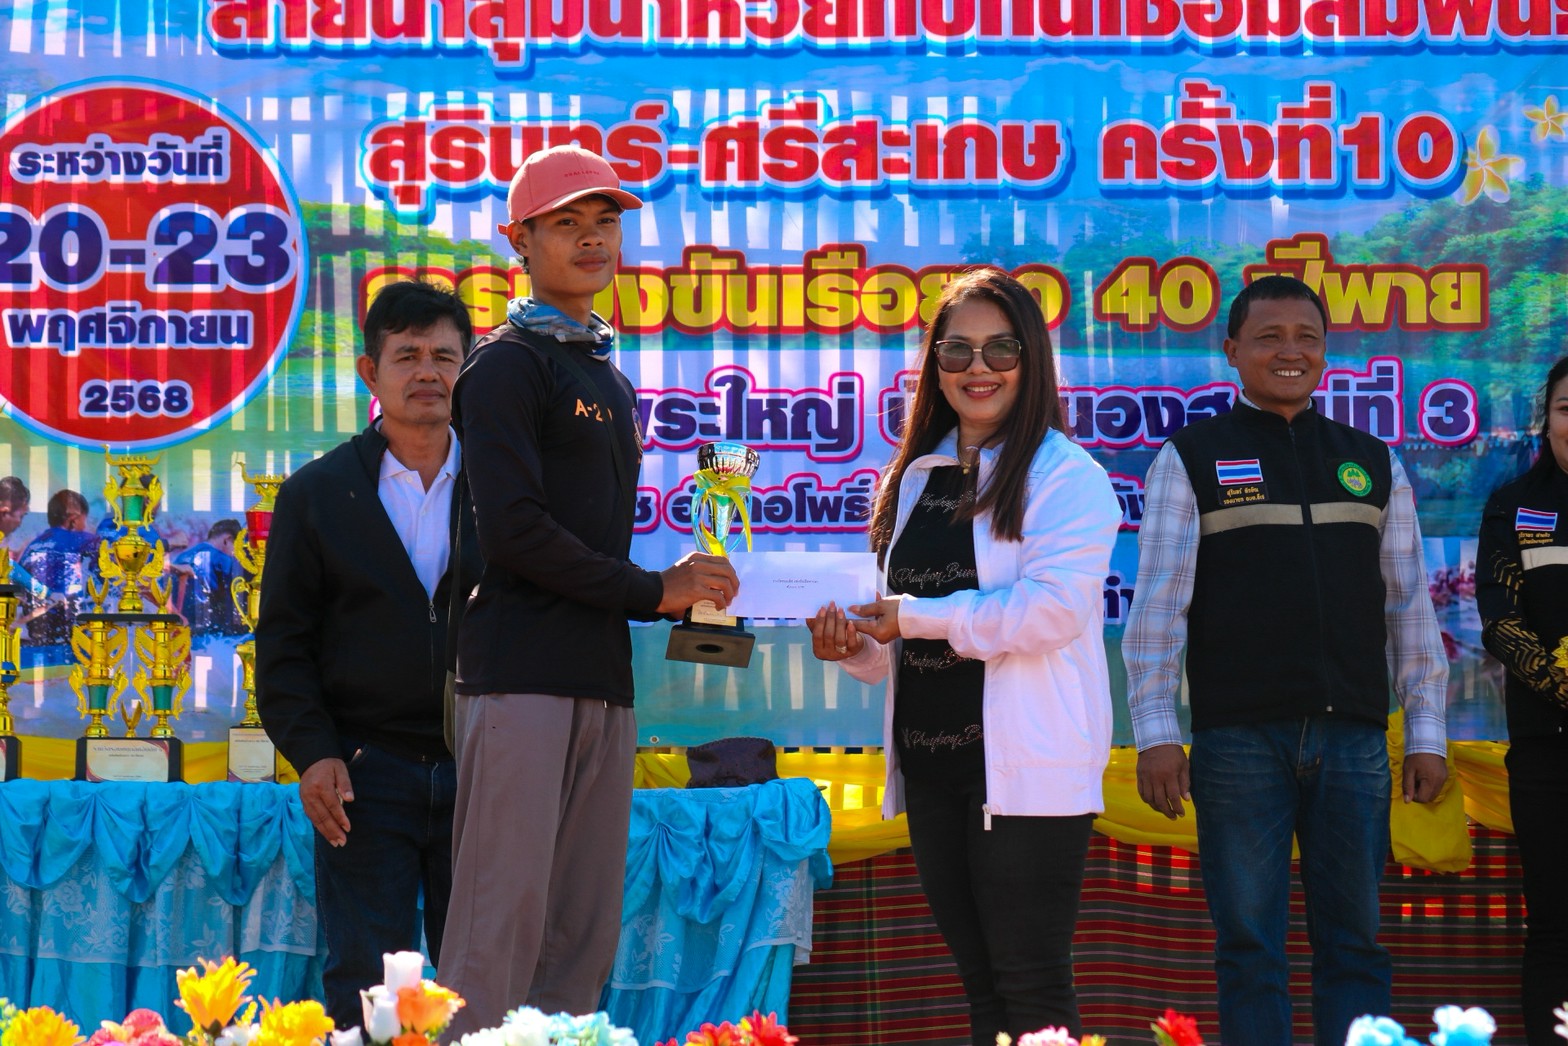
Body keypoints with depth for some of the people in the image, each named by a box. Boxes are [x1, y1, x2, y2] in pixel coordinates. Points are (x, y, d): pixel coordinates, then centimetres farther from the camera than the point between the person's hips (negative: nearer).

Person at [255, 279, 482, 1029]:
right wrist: (311, 753, -7)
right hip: (365, 772, -1)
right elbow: (283, 642, 6)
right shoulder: (317, 494, 8)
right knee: (365, 984, -2)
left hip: (478, 771, 1)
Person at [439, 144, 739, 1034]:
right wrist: (652, 592, -7)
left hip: (602, 678, 8)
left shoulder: (610, 376, 24)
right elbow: (515, 528, -13)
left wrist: (687, 593, 6)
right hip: (520, 676, -8)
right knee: (501, 927, -10)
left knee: (586, 934, 6)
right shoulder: (509, 361, -2)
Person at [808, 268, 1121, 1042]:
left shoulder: (1066, 475, -7)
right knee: (979, 980, 13)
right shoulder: (914, 479, 15)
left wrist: (916, 617, -14)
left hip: (1025, 766, -7)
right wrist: (855, 646, 1)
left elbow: (1054, 607, -20)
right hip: (931, 764, 7)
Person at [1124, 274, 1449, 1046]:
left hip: (1354, 737, 3)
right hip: (1239, 740, -3)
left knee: (1354, 942, 6)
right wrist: (1155, 731, -10)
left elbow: (1408, 601, 12)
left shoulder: (1373, 463, 13)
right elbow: (1159, 600, -2)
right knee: (1249, 946, 2)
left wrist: (1426, 732, 7)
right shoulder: (1190, 459, 4)